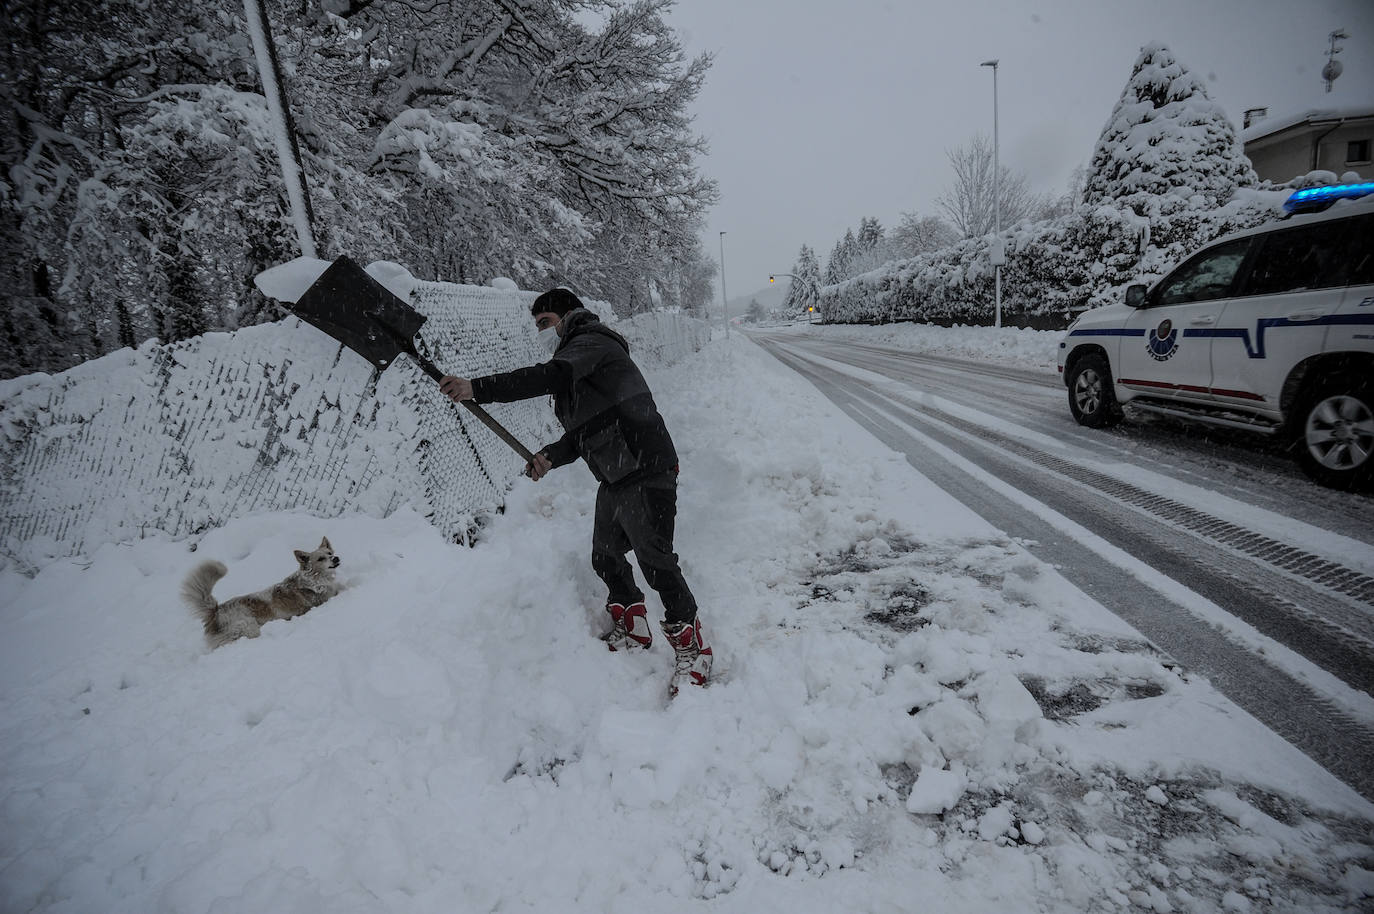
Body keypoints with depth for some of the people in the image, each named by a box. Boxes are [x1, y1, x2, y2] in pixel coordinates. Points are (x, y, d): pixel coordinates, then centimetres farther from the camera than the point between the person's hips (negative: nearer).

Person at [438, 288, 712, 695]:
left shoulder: (591, 342, -6)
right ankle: (634, 630, 36)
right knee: (605, 557, 17)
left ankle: (691, 646, 9)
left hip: (646, 471, -10)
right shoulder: (574, 359, 23)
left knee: (655, 560, -6)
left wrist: (477, 388, -31)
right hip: (615, 479, 10)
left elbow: (549, 376, -27)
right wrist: (551, 456, 3)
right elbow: (583, 432, 21)